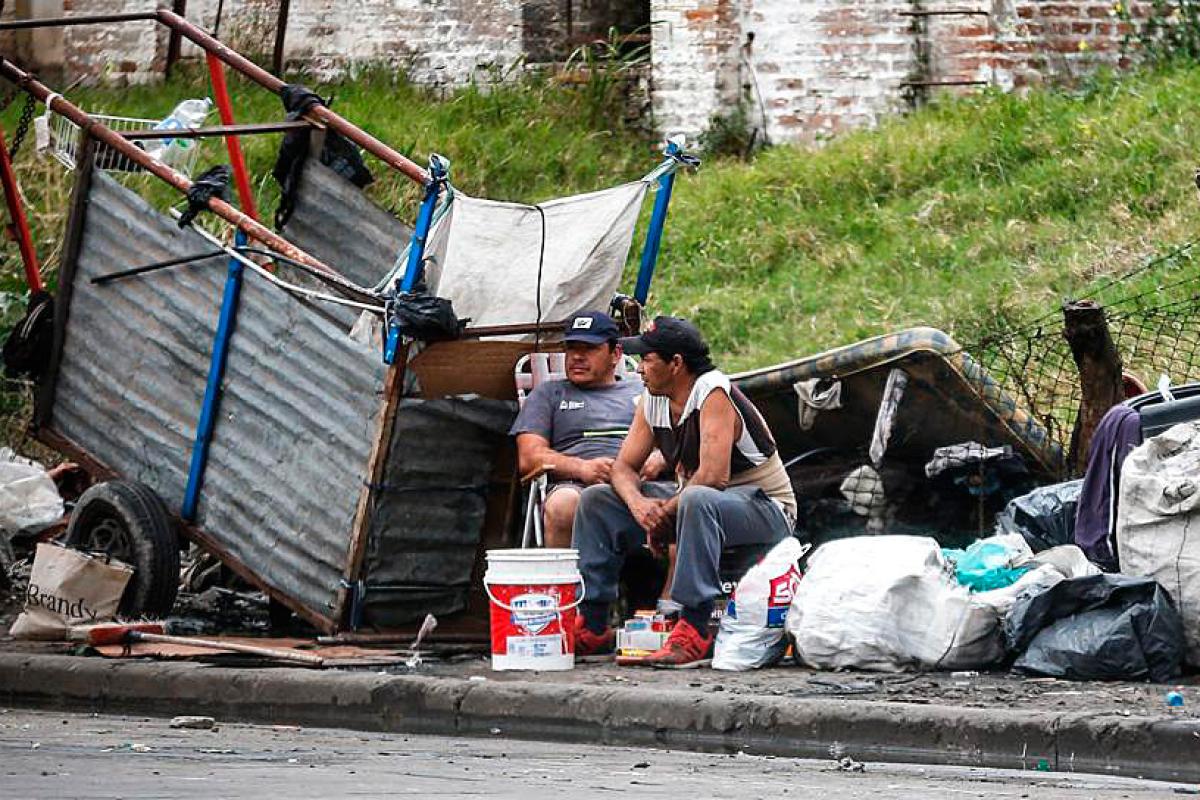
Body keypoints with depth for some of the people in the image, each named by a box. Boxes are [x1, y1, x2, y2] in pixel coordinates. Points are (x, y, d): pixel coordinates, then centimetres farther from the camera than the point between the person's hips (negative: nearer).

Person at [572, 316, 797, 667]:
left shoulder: (714, 394, -22)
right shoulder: (653, 402, 2)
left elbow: (713, 477, -31)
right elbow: (623, 467, 4)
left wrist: (665, 512, -19)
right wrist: (638, 503, -18)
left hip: (763, 509, -9)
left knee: (698, 501, -42)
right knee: (597, 499, 3)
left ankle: (694, 629, -43)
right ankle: (591, 625, -1)